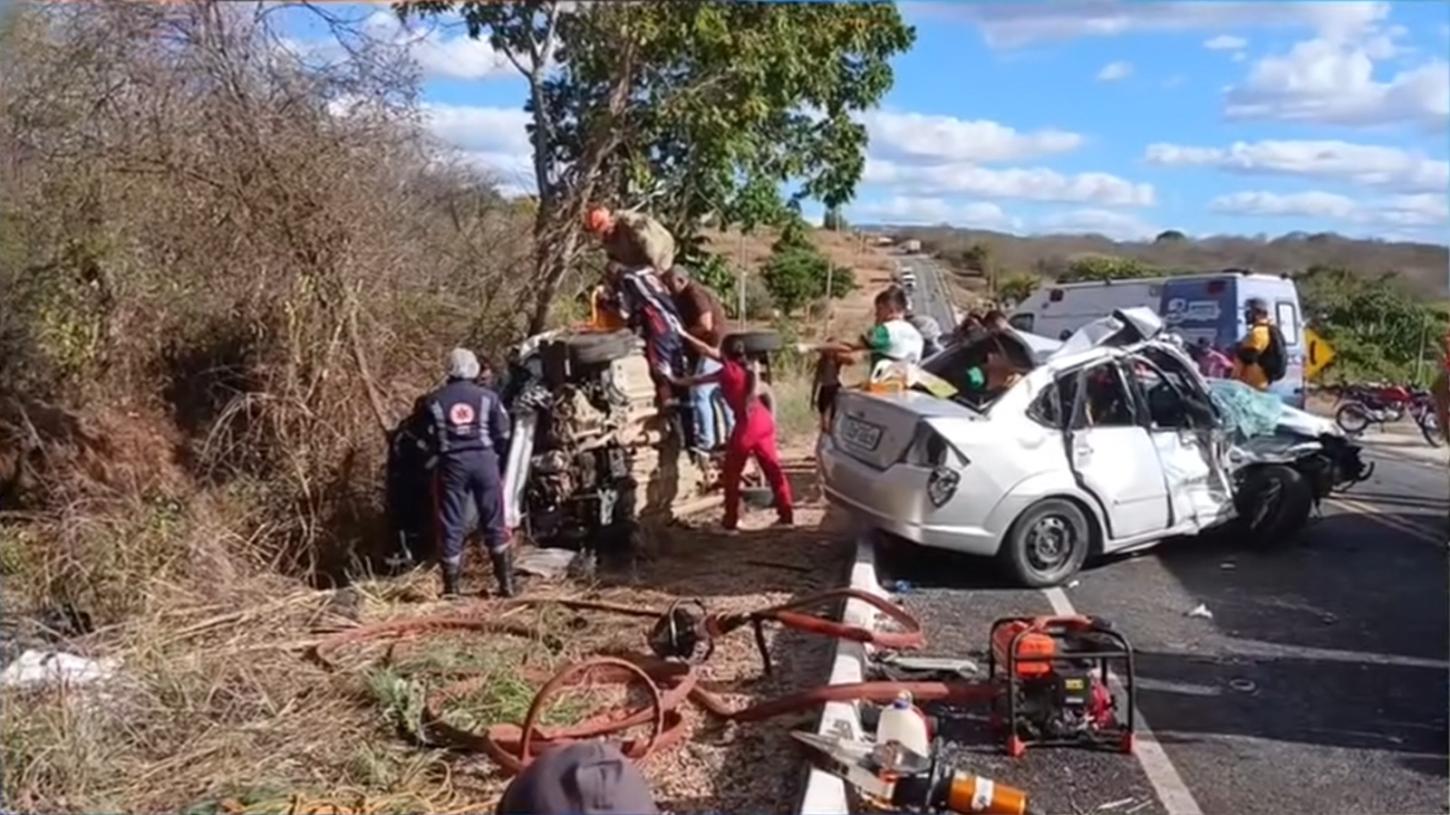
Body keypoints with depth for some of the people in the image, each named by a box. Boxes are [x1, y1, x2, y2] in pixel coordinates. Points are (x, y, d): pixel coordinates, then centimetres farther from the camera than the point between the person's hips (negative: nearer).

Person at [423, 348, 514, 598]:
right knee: (494, 522, 9)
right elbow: (503, 435, 2)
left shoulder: (434, 401, 3)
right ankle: (506, 581, 12)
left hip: (452, 462, 0)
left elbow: (429, 438, 4)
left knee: (451, 525, 5)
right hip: (484, 459, 0)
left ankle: (451, 586, 7)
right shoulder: (488, 397, 2)